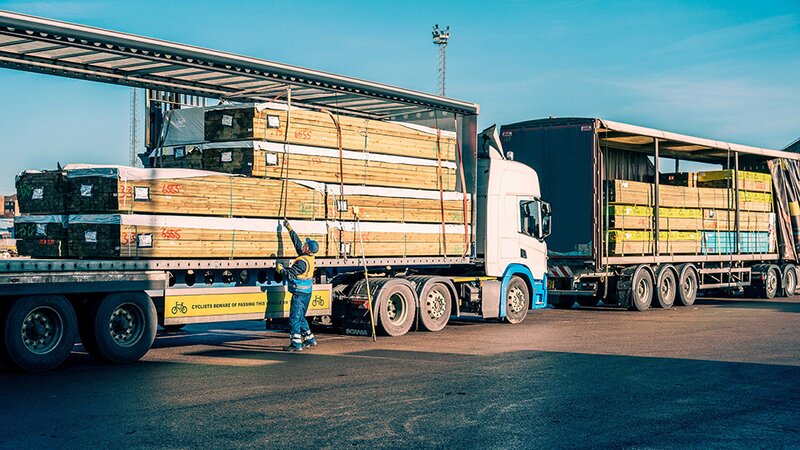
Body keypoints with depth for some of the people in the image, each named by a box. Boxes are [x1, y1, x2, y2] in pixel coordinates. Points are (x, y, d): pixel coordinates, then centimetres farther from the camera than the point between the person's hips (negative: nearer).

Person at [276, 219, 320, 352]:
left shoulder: (303, 262, -22)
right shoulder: (309, 257, 5)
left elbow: (290, 275, -21)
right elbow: (297, 242, 17)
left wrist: (281, 269, -3)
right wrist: (289, 229, 22)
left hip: (300, 294, -9)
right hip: (306, 293, 9)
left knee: (294, 318, -5)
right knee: (300, 317, 19)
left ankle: (296, 344, -5)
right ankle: (310, 339, 24)